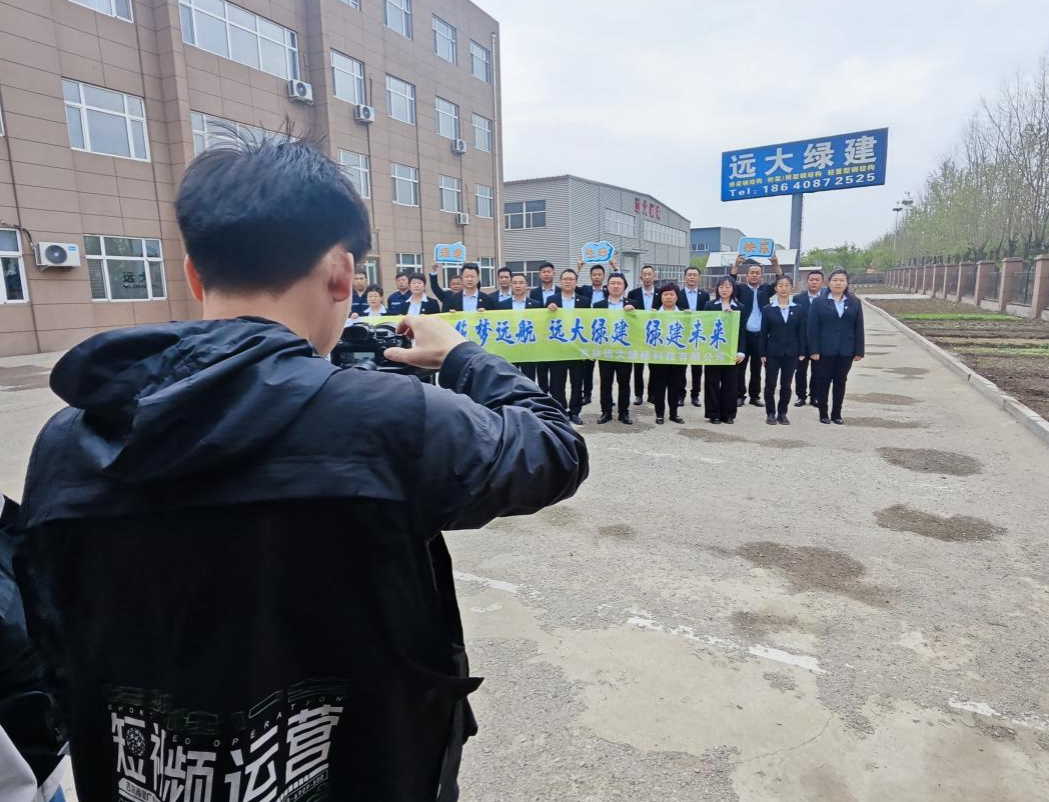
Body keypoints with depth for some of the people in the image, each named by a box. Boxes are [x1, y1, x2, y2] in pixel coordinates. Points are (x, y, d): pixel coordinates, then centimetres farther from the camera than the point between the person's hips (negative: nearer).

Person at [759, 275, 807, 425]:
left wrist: (802, 353, -1)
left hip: (791, 353, 1)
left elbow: (801, 332, 5)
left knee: (786, 385, 7)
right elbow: (763, 333, -1)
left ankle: (782, 413, 18)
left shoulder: (798, 310, 4)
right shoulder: (768, 309, 0)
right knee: (770, 384, 3)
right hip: (772, 352, -1)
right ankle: (770, 413, 15)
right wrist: (762, 353, -5)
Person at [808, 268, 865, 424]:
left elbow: (859, 328, 5)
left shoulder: (855, 302, 7)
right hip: (825, 350, -2)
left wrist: (859, 351, -1)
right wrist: (814, 350, -12)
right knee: (823, 382, 4)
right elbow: (813, 328, -5)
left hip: (846, 351, 2)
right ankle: (823, 413, 15)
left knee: (840, 382, 9)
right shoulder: (819, 302, -1)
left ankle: (836, 413, 19)